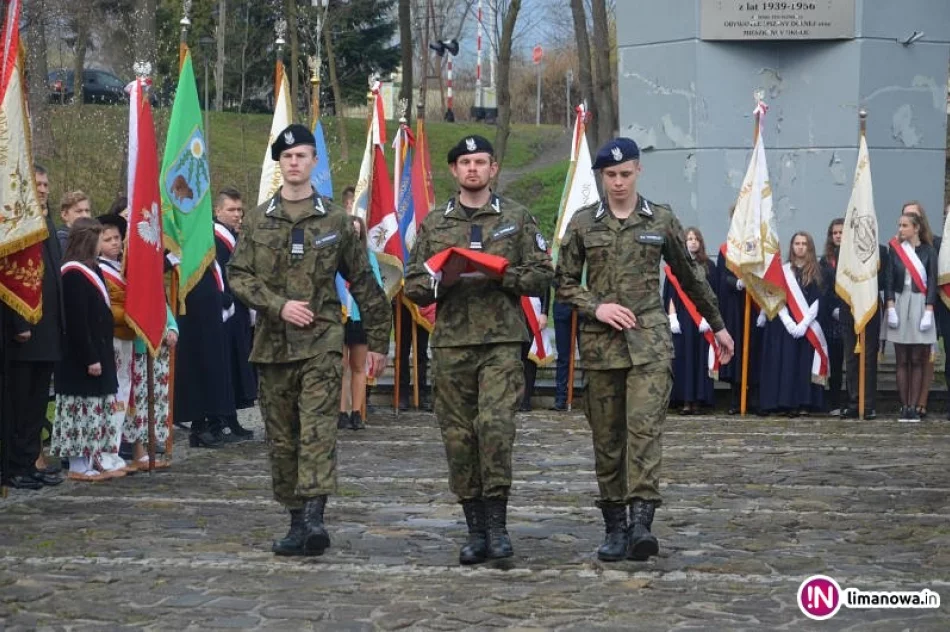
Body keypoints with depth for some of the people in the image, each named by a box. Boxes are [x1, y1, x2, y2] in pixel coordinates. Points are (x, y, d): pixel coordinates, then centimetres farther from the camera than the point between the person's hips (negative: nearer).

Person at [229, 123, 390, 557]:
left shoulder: (335, 221, 6)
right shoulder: (258, 220, 9)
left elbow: (363, 283, 10)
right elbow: (238, 276, 3)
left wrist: (378, 341, 10)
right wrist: (279, 306, -12)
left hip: (322, 340, -3)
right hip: (274, 342, 3)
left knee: (318, 428, -16)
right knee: (281, 437, 6)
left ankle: (314, 516, -23)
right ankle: (297, 520, 16)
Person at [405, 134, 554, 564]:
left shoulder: (517, 218, 9)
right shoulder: (433, 223, 14)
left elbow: (542, 275, 5)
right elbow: (413, 286, 12)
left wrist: (503, 276, -10)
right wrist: (441, 280, -8)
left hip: (501, 339, -2)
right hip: (450, 342, 3)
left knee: (495, 423, -18)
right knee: (459, 436, 2)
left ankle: (496, 523, -7)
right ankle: (476, 530, 12)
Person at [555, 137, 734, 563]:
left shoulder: (662, 220, 6)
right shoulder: (583, 223, 7)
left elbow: (690, 277, 16)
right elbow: (565, 284, 9)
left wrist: (718, 326, 22)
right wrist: (596, 307, -9)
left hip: (649, 340, -1)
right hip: (600, 342, 2)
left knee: (645, 427, -16)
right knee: (606, 439, 5)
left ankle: (641, 522, -23)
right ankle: (615, 528, 14)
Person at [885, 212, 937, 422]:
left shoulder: (928, 251, 1)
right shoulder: (894, 250, 6)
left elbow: (932, 282, -1)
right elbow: (889, 281, 4)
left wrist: (928, 312, -9)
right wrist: (891, 308, -6)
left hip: (920, 305, -1)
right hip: (899, 304, 1)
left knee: (917, 361, -1)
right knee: (902, 361, 1)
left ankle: (913, 407, 0)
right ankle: (904, 407, 3)